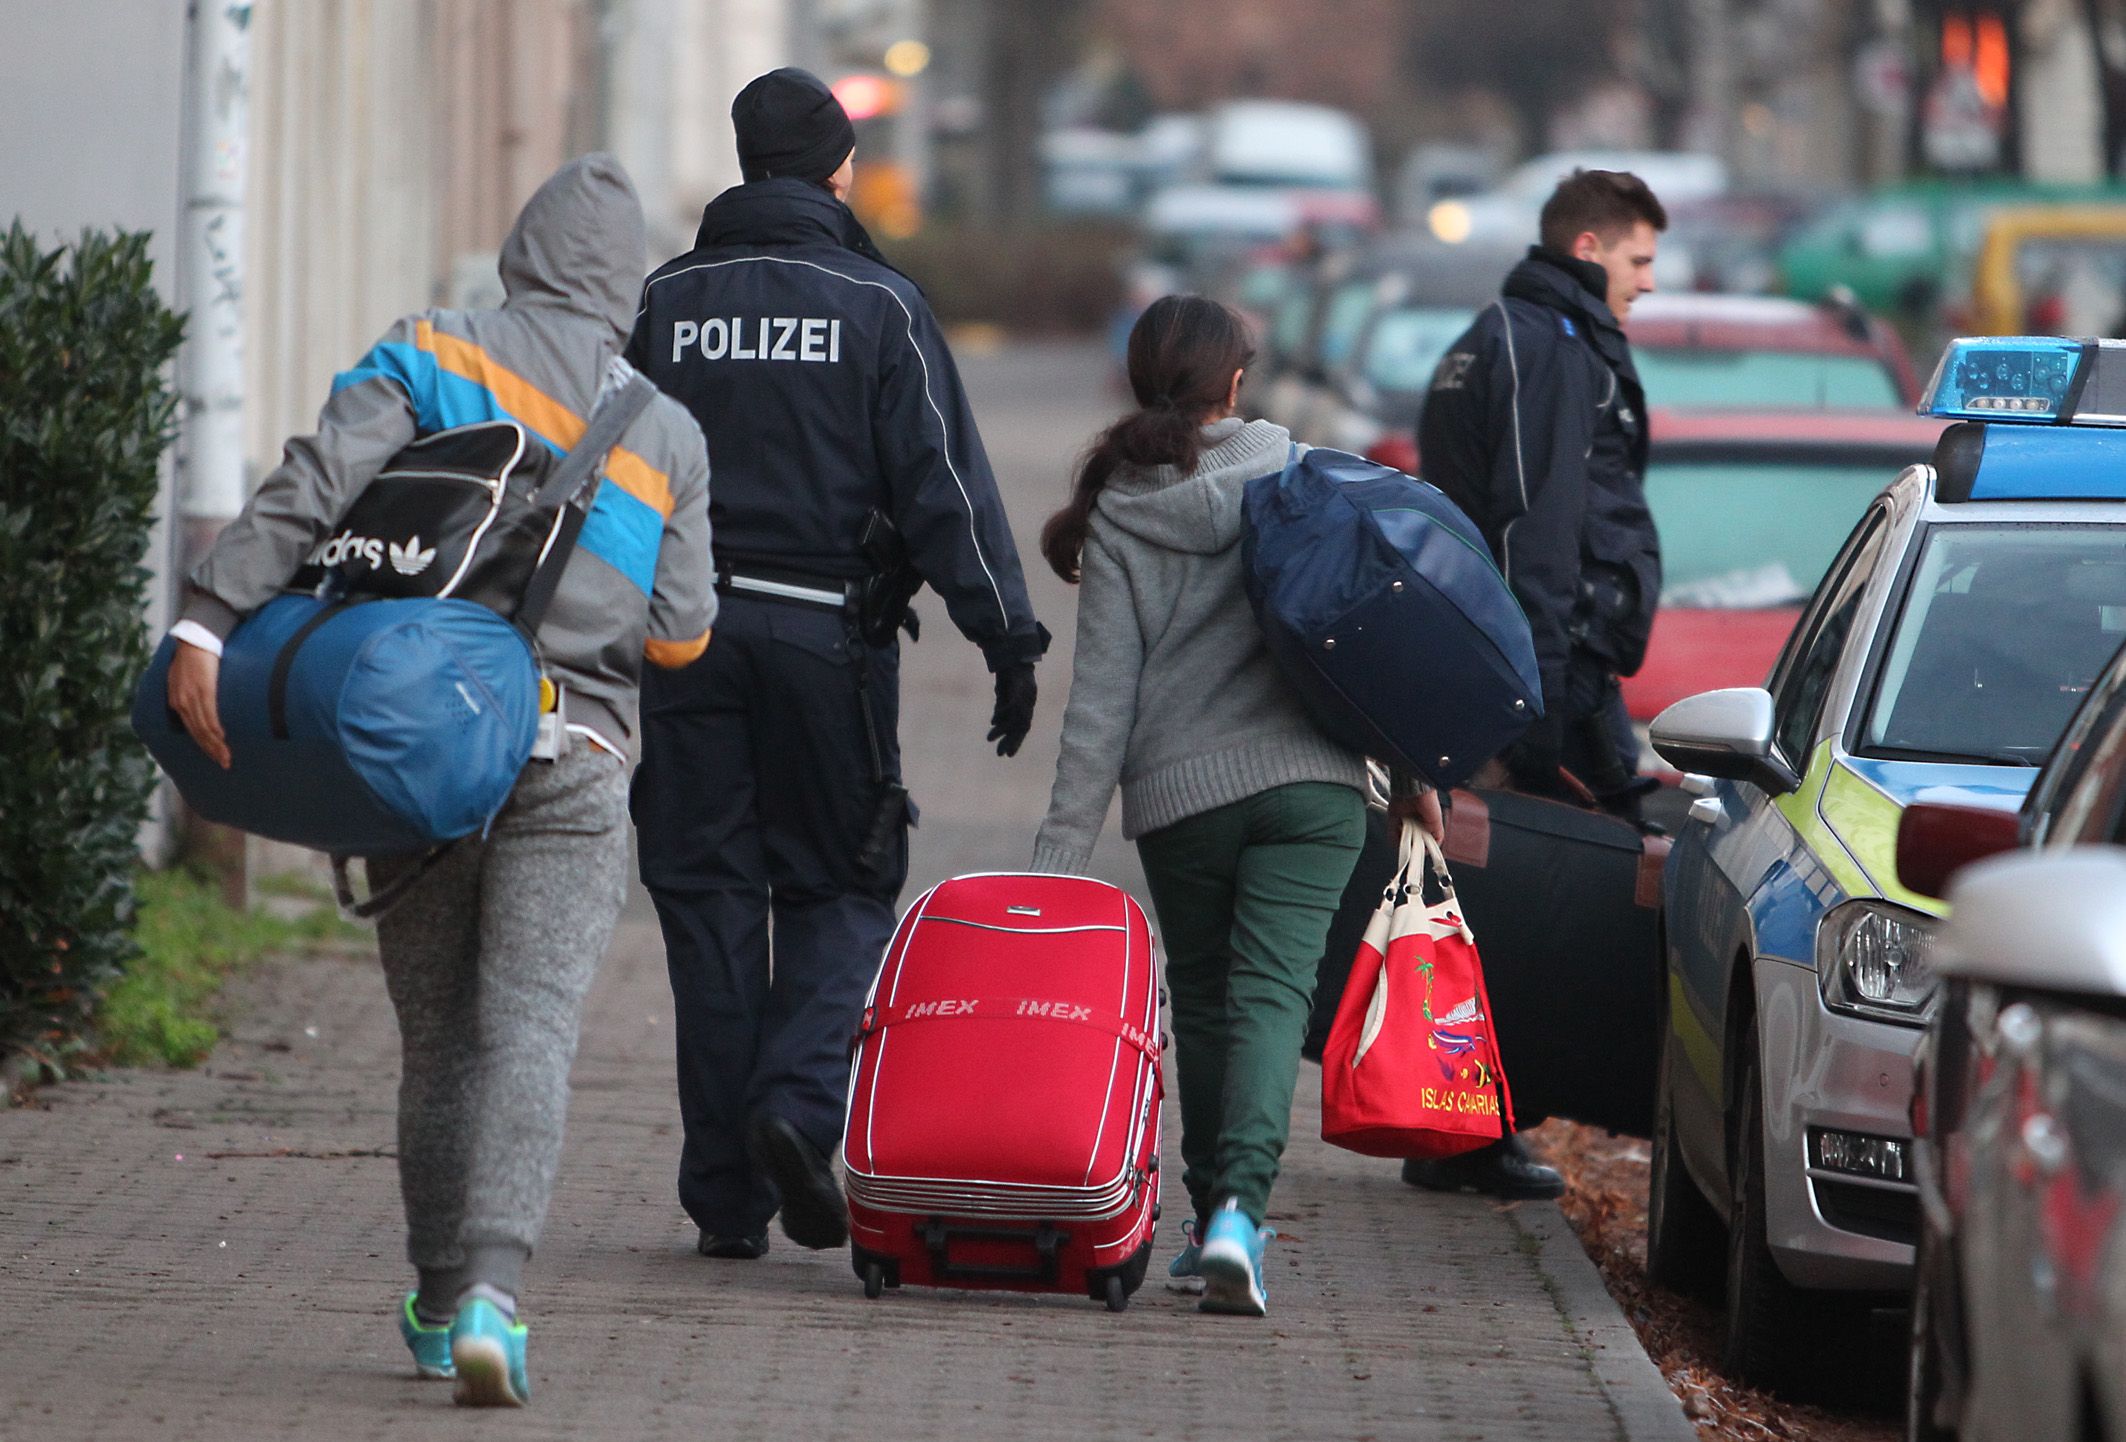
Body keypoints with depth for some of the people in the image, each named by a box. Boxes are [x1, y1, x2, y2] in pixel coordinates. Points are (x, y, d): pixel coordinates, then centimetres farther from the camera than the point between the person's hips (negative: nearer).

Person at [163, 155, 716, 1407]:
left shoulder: (433, 354, 2)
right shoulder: (668, 433, 5)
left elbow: (317, 486, -13)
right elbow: (680, 633, 2)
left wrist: (210, 621, -18)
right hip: (572, 764, -1)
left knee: (434, 1031, 12)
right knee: (530, 1024, -7)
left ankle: (441, 1303, 18)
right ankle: (491, 1288, -25)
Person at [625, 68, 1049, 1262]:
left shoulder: (665, 304, 7)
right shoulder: (877, 307, -2)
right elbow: (945, 485, -6)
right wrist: (1009, 637, -4)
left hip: (689, 627, 2)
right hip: (830, 635, -2)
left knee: (710, 902, 6)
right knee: (841, 890, 10)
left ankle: (729, 1192, 4)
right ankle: (799, 1101, -15)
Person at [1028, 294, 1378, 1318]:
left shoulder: (1118, 515, 0)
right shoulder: (1295, 476, 2)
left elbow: (1101, 696, -4)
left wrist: (1062, 845, -3)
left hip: (1181, 793, 0)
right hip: (1310, 779, 0)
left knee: (1203, 1000, 15)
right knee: (1271, 992, -8)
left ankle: (1213, 1216, 18)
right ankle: (1239, 1207, -26)